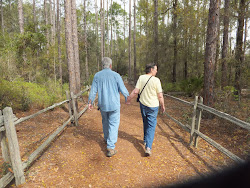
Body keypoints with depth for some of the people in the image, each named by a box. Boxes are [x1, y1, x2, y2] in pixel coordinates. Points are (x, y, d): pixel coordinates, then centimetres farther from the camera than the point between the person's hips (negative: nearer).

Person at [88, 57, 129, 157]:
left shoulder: (97, 75, -1)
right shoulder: (115, 75, -10)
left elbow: (93, 90, 0)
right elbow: (123, 89, -8)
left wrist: (90, 102, 9)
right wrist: (128, 98, 9)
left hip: (102, 105, 4)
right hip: (114, 105, -4)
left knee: (105, 122, 24)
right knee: (113, 124, 2)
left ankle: (107, 139, 44)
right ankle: (110, 148, -2)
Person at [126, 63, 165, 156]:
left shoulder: (141, 78, -4)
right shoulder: (156, 80, -13)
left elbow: (135, 91, -8)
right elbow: (160, 96, -11)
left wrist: (128, 99, 6)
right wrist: (162, 106, 3)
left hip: (143, 104, 4)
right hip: (153, 106, -4)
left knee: (146, 123, 23)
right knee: (151, 126, 3)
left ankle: (146, 140, 39)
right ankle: (148, 147, -5)